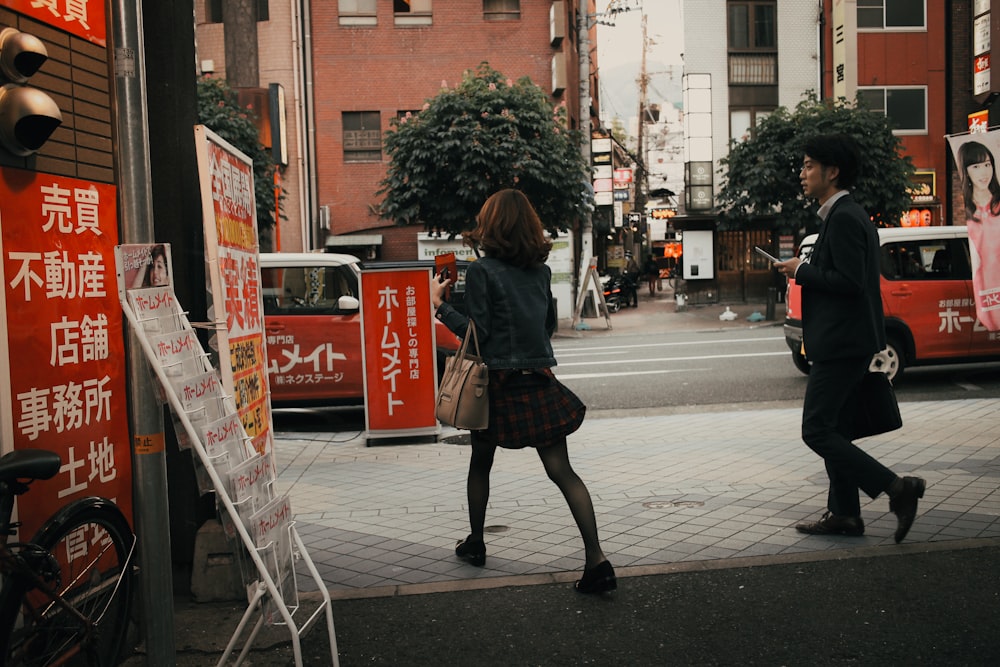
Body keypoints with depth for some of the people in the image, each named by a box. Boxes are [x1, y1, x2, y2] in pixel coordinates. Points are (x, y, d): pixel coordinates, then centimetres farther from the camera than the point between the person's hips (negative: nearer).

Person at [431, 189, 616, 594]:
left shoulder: (481, 271, -9)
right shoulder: (541, 270, 7)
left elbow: (478, 332, -11)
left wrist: (439, 305, -4)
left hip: (499, 382, -3)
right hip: (540, 382, 4)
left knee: (480, 464, 19)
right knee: (562, 471, 1)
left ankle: (475, 543, 32)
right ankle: (596, 560, -7)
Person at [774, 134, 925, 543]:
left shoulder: (843, 218, -16)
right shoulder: (847, 215, 17)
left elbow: (849, 281, -24)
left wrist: (801, 271, -13)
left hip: (841, 344, -11)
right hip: (845, 343, 11)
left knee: (817, 430, -8)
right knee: (835, 430, 14)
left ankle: (895, 487, -7)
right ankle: (843, 514, 20)